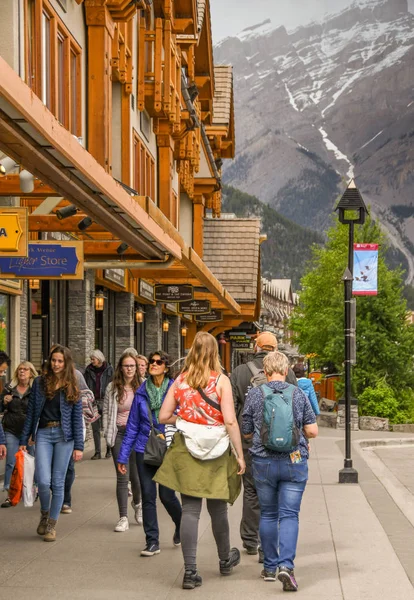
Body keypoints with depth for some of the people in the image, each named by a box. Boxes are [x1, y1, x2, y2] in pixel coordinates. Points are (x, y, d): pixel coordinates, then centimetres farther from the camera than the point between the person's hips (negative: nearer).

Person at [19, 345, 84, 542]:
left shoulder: (72, 387, 4)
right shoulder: (39, 383, 6)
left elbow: (77, 418, 4)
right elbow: (30, 413, 7)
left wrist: (78, 446, -2)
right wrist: (24, 440, 4)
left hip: (64, 436, 0)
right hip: (43, 433, 0)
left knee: (58, 482, 1)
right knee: (43, 481, -11)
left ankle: (52, 525, 13)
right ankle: (44, 514, 17)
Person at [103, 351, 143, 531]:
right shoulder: (112, 388, 5)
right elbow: (106, 412, 9)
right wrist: (108, 433, 1)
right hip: (119, 434, 1)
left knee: (136, 475, 4)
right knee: (122, 477, -4)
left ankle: (137, 503, 37)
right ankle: (123, 518, 1)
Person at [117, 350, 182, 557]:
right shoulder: (141, 392, 5)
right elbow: (132, 426, 9)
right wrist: (123, 456, 7)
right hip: (144, 450, 3)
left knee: (166, 495, -1)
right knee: (148, 496, 2)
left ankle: (181, 526, 29)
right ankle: (152, 542, 12)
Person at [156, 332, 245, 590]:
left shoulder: (180, 381, 2)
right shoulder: (221, 380, -8)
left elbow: (164, 416, 3)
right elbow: (230, 421, -13)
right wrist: (240, 455, -8)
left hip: (187, 451, 2)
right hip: (216, 452, -2)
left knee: (190, 509, 2)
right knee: (218, 508, 14)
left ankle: (190, 571, -2)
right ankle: (225, 559, 36)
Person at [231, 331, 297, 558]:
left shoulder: (239, 372, 1)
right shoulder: (287, 373, -2)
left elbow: (231, 408, 2)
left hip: (249, 440, 1)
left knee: (251, 490, 15)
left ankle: (250, 541, 23)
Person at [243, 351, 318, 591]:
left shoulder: (254, 394, -2)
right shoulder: (299, 394, -2)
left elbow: (247, 432, 5)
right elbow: (312, 431, -2)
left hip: (264, 462, 1)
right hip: (294, 462, -1)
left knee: (268, 514, 13)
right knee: (289, 515, 0)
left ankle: (270, 567, 19)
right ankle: (286, 565, -17)